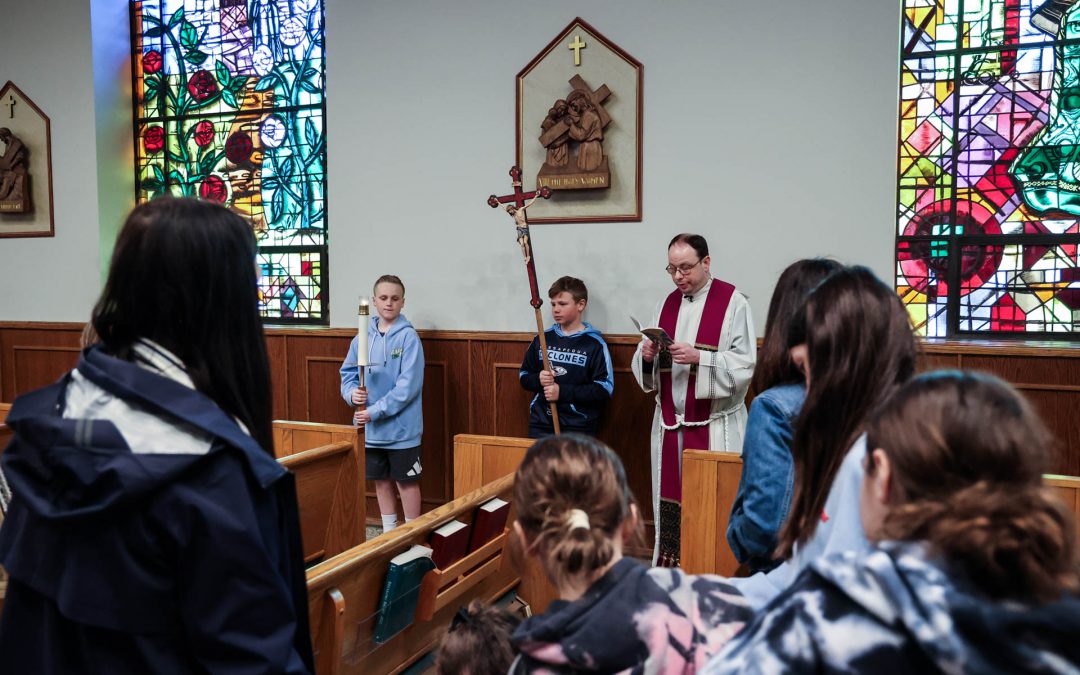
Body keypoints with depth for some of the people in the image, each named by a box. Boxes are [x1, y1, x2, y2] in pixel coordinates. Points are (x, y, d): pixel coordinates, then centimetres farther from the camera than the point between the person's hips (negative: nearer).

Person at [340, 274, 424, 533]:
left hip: (401, 427, -5)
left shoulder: (408, 337, -12)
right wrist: (352, 393, -11)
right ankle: (389, 531, 32)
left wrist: (375, 411, -19)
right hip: (371, 428, 5)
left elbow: (408, 385, -18)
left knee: (406, 481, 5)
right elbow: (347, 373, 11)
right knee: (381, 480, 17)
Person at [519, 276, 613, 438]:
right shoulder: (543, 339, 8)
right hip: (541, 425, 4)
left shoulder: (595, 344, -4)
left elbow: (605, 388, -10)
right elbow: (524, 376, 16)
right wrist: (538, 380, -7)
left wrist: (562, 392, -16)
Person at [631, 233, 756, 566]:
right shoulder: (668, 302, 10)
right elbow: (645, 368, 12)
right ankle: (668, 565, 21)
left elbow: (744, 365, -13)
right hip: (670, 423, 5)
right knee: (669, 498, 9)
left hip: (714, 427, -5)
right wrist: (646, 355, -11)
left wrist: (699, 357, -24)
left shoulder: (733, 302, -7)